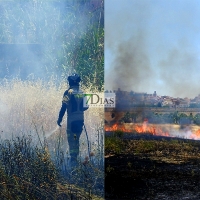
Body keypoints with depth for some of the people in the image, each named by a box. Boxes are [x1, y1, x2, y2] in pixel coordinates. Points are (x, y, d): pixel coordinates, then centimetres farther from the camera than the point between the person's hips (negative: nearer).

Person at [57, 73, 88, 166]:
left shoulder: (69, 92, -10)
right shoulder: (82, 92, 6)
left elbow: (63, 107, -14)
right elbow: (86, 106, 11)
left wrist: (59, 119, -8)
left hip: (71, 119, -5)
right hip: (80, 119, 5)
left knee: (71, 139, -1)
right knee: (76, 139, 17)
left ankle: (73, 159, -7)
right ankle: (75, 157, 24)